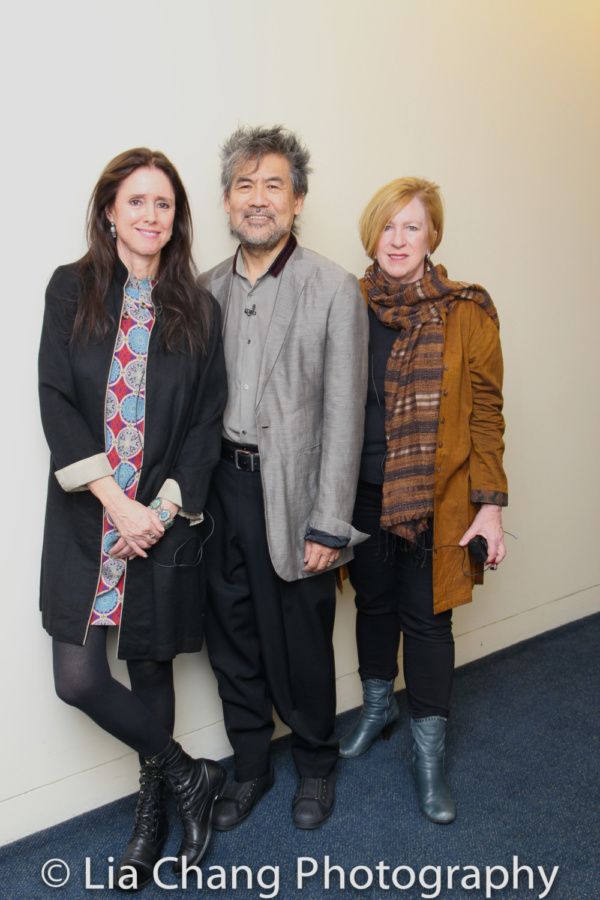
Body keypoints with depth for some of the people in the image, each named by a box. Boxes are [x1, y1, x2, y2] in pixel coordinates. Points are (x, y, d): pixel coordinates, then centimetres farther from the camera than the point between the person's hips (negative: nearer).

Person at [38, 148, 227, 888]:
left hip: (166, 519, 0)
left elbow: (207, 421, 0)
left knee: (151, 665, 12)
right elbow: (55, 403, -6)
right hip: (85, 518, 0)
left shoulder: (197, 307, 2)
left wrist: (164, 506, -11)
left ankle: (153, 807, 35)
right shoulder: (71, 289, 1)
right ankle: (189, 776, 22)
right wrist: (115, 501, -14)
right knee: (79, 679, -2)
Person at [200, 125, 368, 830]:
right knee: (232, 641, 16)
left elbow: (344, 415, -9)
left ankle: (315, 764, 38)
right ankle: (250, 766, 39)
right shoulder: (207, 288, 7)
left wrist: (328, 525, -12)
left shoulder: (334, 289, -6)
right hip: (220, 488, 4)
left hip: (290, 494, -4)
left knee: (300, 645, 10)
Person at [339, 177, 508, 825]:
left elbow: (485, 413, -4)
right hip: (363, 493, 3)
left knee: (426, 617, 5)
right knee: (373, 602, 18)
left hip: (435, 497, -2)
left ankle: (428, 753, 25)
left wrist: (489, 504, -8)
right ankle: (377, 707, 43)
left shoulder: (467, 314, -5)